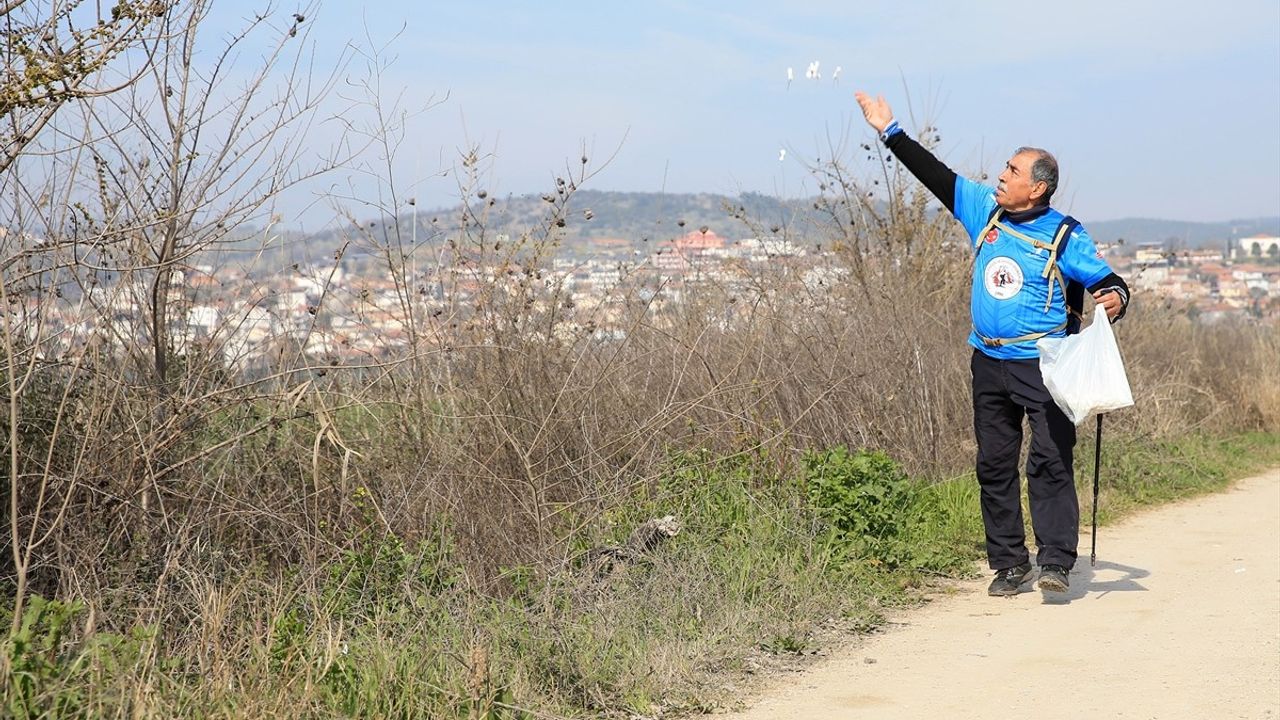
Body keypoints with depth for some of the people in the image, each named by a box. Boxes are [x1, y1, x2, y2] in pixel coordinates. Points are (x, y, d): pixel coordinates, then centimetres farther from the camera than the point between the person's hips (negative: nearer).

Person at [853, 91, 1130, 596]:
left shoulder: (1064, 235, -7)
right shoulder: (985, 210, 7)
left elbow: (1105, 280, -6)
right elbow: (935, 175, 13)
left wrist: (1115, 298, -30)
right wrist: (890, 132, 14)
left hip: (1044, 366, -6)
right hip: (989, 365, 6)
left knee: (1051, 460, -11)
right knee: (995, 464, 7)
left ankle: (1055, 562, -9)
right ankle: (1008, 564, 15)